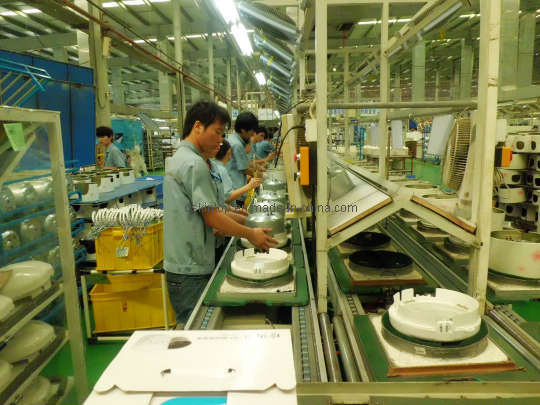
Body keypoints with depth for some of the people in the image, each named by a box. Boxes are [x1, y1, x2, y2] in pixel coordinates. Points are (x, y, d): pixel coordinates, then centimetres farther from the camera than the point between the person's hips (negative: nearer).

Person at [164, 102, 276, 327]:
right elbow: (211, 216, -19)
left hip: (178, 263, 10)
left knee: (186, 325, 18)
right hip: (191, 269, -10)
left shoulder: (178, 158, 15)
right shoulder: (194, 164, -18)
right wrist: (251, 234, -9)